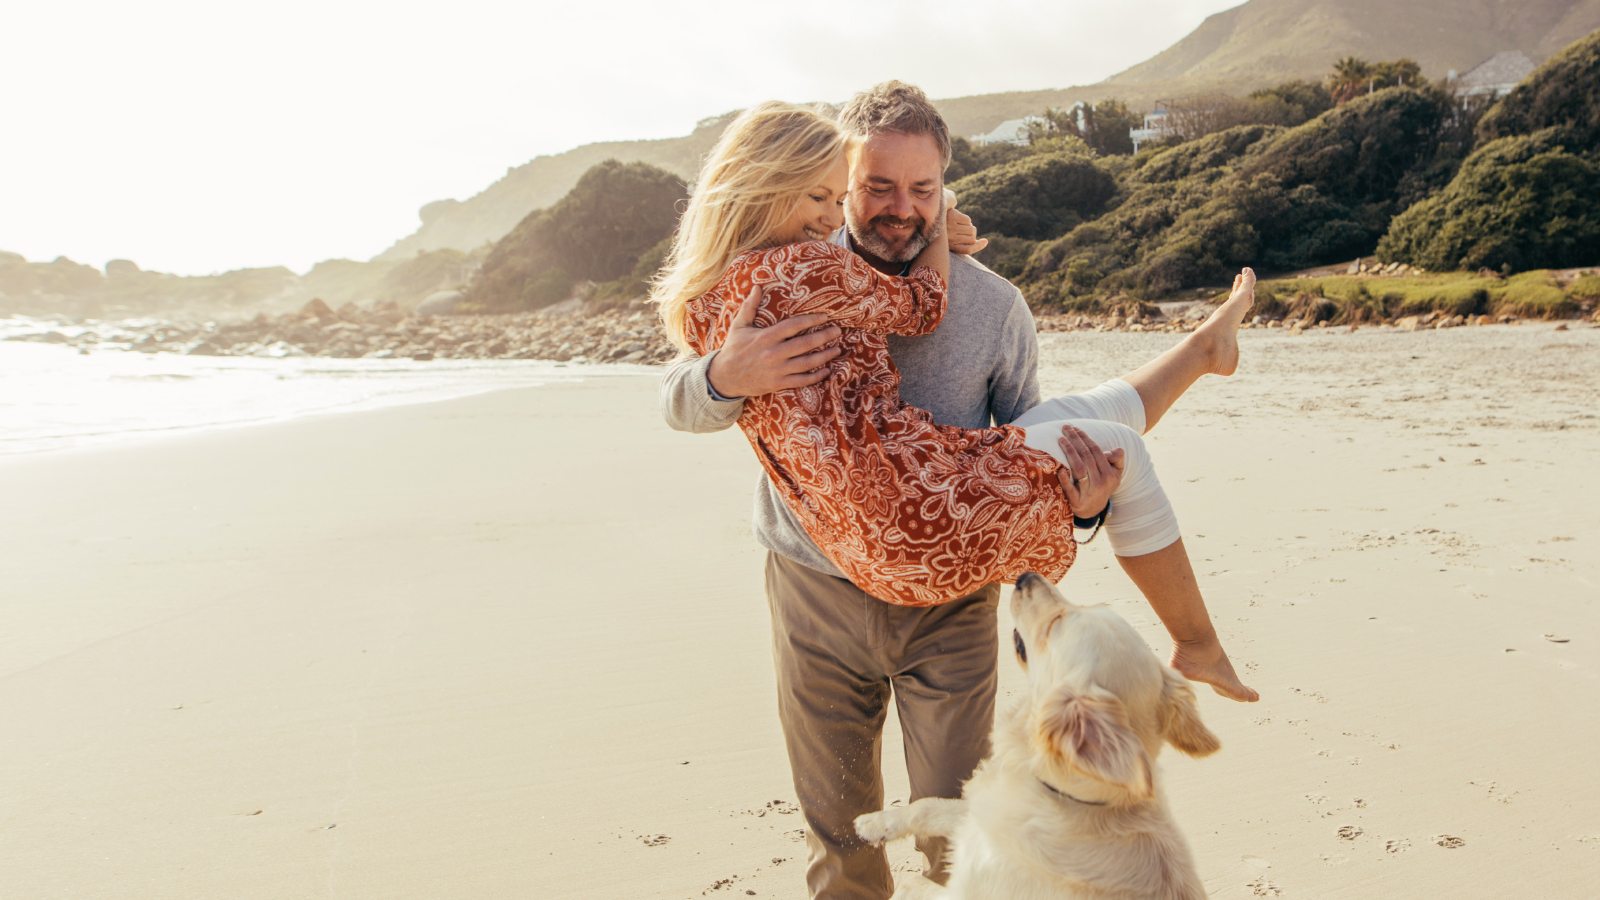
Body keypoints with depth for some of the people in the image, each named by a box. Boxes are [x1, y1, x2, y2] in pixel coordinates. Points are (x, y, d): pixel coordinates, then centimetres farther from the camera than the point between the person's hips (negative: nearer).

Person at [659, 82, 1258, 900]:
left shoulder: (993, 306, -3)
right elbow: (679, 404, -10)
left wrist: (1068, 458, -19)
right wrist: (729, 378, -34)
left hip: (948, 605, 0)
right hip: (818, 597, 1)